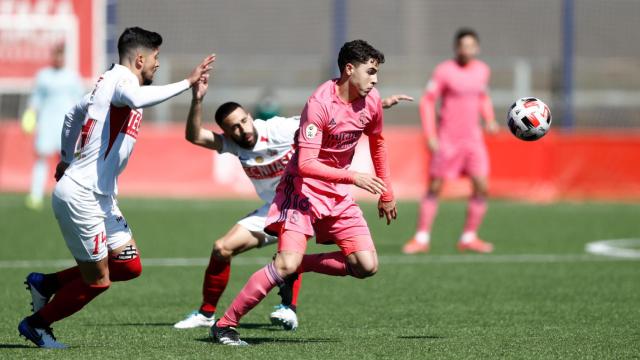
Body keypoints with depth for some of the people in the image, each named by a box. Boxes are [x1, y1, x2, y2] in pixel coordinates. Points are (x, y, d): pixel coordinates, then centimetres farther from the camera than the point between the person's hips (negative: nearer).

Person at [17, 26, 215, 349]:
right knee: (98, 281, 0)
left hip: (101, 198, 10)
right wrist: (187, 82, -36)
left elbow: (73, 114, 31)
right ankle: (37, 323, 19)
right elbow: (136, 99, -40)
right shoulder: (121, 78, -15)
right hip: (81, 197, -10)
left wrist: (67, 159, 44)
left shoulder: (109, 81, 15)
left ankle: (47, 284, 19)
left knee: (129, 266, 8)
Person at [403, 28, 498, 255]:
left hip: (473, 138, 4)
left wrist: (490, 120, 3)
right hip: (447, 140, -4)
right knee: (434, 188, -1)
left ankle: (469, 238, 3)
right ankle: (422, 238, 7)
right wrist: (430, 135, -14)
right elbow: (427, 102, -7)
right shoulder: (444, 71, -9)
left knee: (481, 186, -7)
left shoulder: (482, 70, 6)